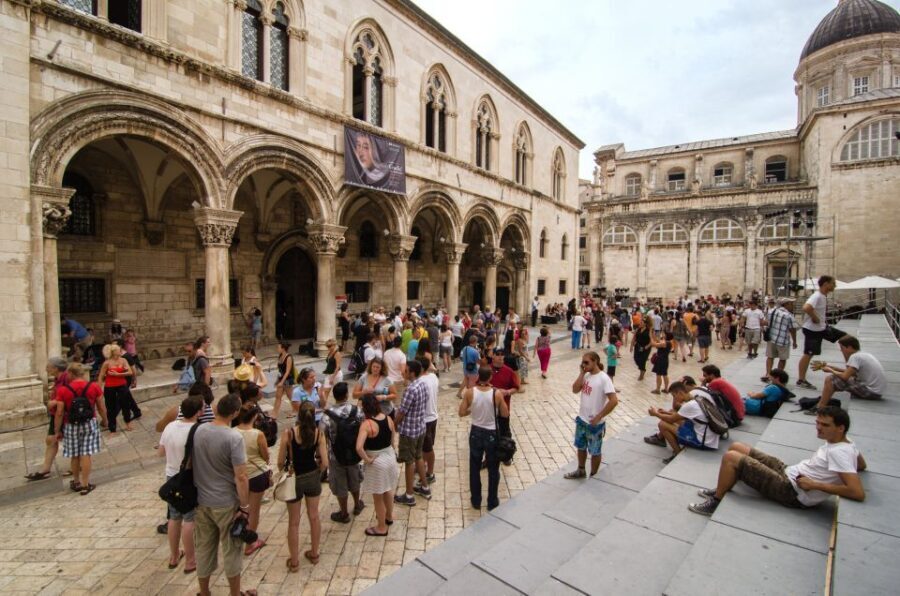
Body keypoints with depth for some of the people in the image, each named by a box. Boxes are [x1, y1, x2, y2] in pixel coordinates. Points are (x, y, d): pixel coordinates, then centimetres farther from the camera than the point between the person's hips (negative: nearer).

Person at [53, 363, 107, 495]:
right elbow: (101, 407, 0)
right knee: (86, 454, 4)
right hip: (89, 424, 0)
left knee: (75, 456, 15)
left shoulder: (63, 390, -10)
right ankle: (85, 485, 7)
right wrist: (104, 420, 16)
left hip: (71, 426, 0)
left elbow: (59, 413, -9)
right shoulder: (94, 387, -6)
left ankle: (76, 482, 31)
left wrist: (57, 430, 2)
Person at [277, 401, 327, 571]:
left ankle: (294, 561, 29)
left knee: (293, 522, 16)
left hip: (294, 479, -2)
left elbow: (281, 462, -12)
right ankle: (314, 554, 37)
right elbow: (324, 463, -13)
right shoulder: (319, 433, -14)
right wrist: (316, 474, 7)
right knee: (314, 516, 21)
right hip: (312, 477, 2)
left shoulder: (288, 433, -21)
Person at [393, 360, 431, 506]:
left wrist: (393, 426, -4)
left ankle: (409, 496, 19)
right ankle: (425, 488, 35)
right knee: (418, 457, 23)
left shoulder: (411, 389, -27)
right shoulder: (424, 384, -1)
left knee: (409, 462, 6)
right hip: (421, 427, 8)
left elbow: (401, 412, -20)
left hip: (409, 430, -8)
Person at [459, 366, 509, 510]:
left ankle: (476, 500, 31)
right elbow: (505, 414, -6)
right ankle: (492, 502, 29)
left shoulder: (469, 392, -15)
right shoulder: (496, 393, -18)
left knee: (474, 468, 19)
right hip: (492, 434, -1)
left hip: (476, 433, 2)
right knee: (493, 469, 17)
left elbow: (461, 413, -8)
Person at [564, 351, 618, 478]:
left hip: (595, 423, -7)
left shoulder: (603, 379, -20)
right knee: (580, 447, 22)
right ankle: (580, 471, 43)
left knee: (595, 451, 13)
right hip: (581, 420, 7)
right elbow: (575, 390, -5)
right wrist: (582, 373, -10)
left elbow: (614, 401, -24)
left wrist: (599, 416, -20)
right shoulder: (586, 376, 2)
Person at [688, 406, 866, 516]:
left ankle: (716, 502, 4)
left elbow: (858, 493, -30)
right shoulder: (845, 441, 5)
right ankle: (722, 489, 21)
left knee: (730, 457, -15)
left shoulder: (839, 453, -24)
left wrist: (815, 485, -24)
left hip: (792, 492, -10)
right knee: (736, 447, 8)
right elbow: (862, 465, 25)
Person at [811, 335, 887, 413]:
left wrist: (830, 370, -5)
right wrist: (832, 367, 14)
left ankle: (819, 408, -6)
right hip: (877, 391, 10)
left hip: (870, 391, -10)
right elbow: (849, 372, 18)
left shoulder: (855, 357, -16)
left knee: (830, 379, -11)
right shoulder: (864, 354, 13)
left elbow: (845, 377, -22)